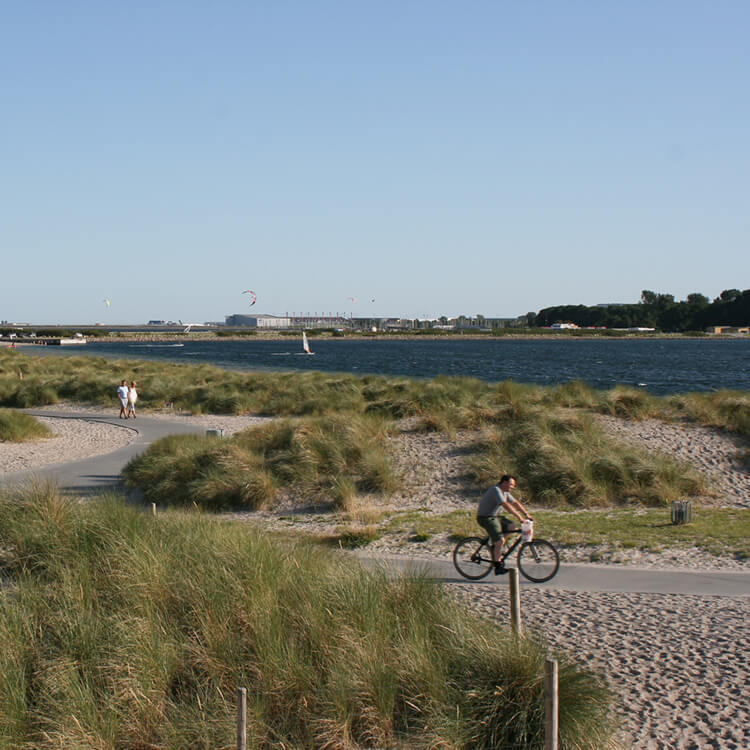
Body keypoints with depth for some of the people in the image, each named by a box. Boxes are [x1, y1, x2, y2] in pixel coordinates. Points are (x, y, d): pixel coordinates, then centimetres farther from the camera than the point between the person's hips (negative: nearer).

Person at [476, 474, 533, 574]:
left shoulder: (505, 492, 10)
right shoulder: (496, 490, -21)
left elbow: (515, 503, 11)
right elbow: (506, 505, -29)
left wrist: (526, 515, 2)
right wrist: (519, 516, -31)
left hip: (493, 517, 10)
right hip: (485, 518, -10)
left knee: (513, 527, 0)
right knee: (500, 541, -19)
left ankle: (494, 545, 7)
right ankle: (498, 567, -10)